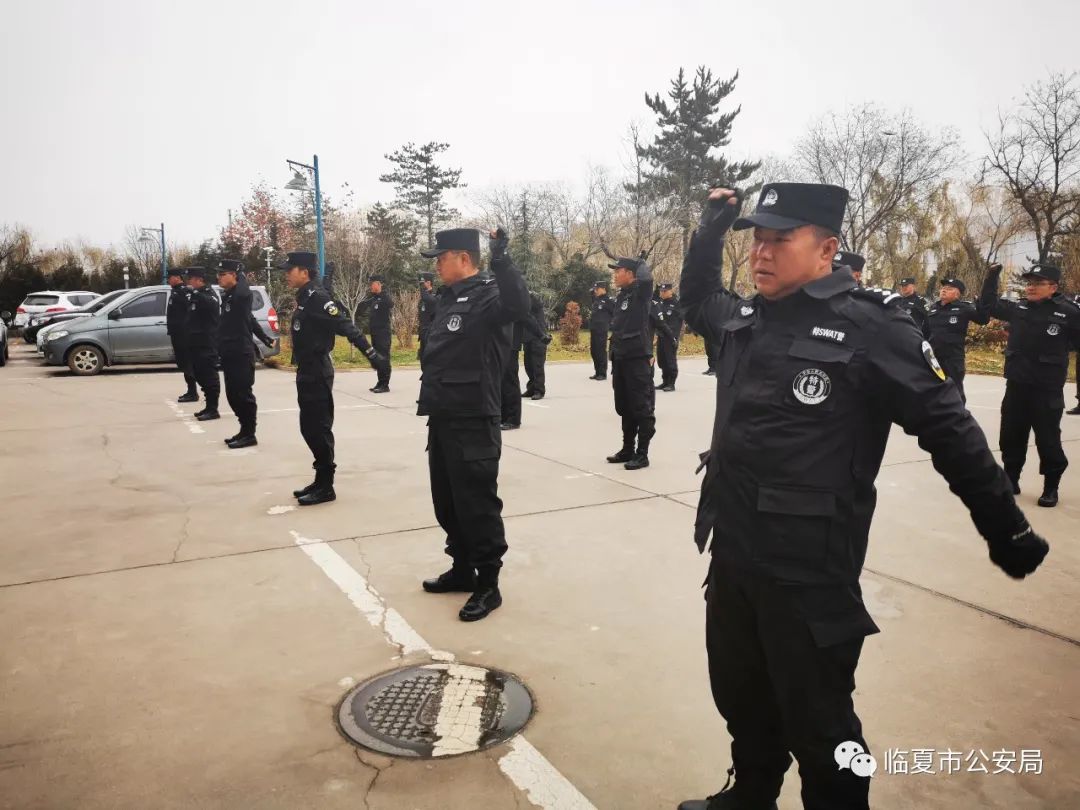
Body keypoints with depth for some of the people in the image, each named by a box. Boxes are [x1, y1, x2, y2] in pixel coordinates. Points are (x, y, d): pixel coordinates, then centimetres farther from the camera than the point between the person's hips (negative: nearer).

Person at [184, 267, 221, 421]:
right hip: (197, 344, 10)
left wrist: (194, 292, -36)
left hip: (208, 344, -10)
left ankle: (213, 409, -3)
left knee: (209, 376, -6)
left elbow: (211, 303, -35)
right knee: (200, 375, 13)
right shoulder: (196, 296, 18)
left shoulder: (209, 294, -10)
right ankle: (209, 407, 20)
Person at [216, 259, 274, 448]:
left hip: (242, 354, -9)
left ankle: (249, 434, 3)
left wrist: (240, 272, -16)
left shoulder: (242, 296, -10)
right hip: (229, 354, 9)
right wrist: (264, 338, 27)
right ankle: (245, 431, 21)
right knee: (232, 395, 12)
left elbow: (242, 291, -35)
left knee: (243, 394, -4)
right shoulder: (227, 297, 15)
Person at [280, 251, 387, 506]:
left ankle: (325, 487, 6)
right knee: (309, 428, 14)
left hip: (317, 373, -10)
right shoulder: (304, 298, 13)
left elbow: (346, 326, -21)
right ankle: (320, 481, 23)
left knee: (319, 429, -3)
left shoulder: (317, 297, -15)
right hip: (307, 372, 10)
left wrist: (371, 354, -25)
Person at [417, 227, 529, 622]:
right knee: (447, 502, 17)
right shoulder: (448, 298, 16)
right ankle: (462, 568, 32)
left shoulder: (489, 294, -11)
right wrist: (430, 402, 17)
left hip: (474, 422, -9)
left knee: (477, 505, -2)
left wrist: (502, 259, -42)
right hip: (442, 419, 9)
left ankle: (488, 585, 11)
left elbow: (518, 305, -35)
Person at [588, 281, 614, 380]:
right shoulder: (596, 300, 17)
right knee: (594, 351, 11)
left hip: (602, 330, -9)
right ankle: (597, 372, 19)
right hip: (593, 329, 9)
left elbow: (616, 313, -12)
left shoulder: (609, 300, -9)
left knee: (601, 352, -5)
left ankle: (603, 373, 2)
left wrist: (610, 324, -7)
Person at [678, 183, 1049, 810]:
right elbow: (696, 297, 26)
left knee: (818, 726, 9)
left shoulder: (869, 325, -14)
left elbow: (949, 429, -10)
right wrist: (714, 223, 16)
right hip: (731, 555, 7)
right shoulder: (745, 319, 5)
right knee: (741, 702, 24)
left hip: (810, 571, -7)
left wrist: (1008, 531, -4)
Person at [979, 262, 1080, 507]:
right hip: (1016, 385, 5)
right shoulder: (1018, 308, 4)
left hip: (1047, 389, -5)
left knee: (1048, 440, 4)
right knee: (1010, 437, 12)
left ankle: (1051, 488, 18)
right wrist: (993, 275, 8)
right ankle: (1011, 480, 26)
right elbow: (988, 305, 13)